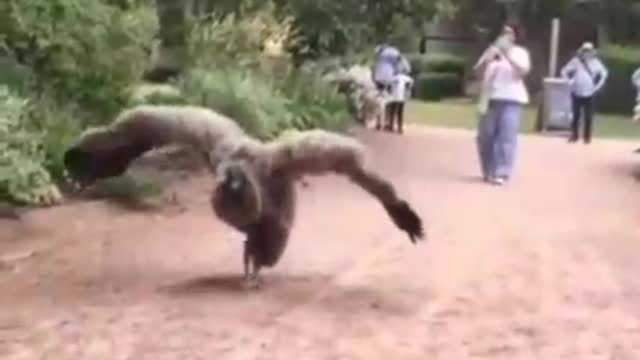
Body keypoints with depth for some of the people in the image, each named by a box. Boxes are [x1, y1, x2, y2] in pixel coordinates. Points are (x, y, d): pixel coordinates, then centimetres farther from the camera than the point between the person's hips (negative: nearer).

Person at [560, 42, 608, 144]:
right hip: (576, 93, 0)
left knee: (588, 117, 0)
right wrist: (571, 82, -1)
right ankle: (574, 135, 16)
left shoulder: (595, 62, 0)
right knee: (576, 115, 4)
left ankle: (587, 136, 11)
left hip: (589, 94, 0)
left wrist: (597, 86, 6)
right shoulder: (576, 61, -3)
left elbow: (604, 73, 13)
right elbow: (564, 71, 4)